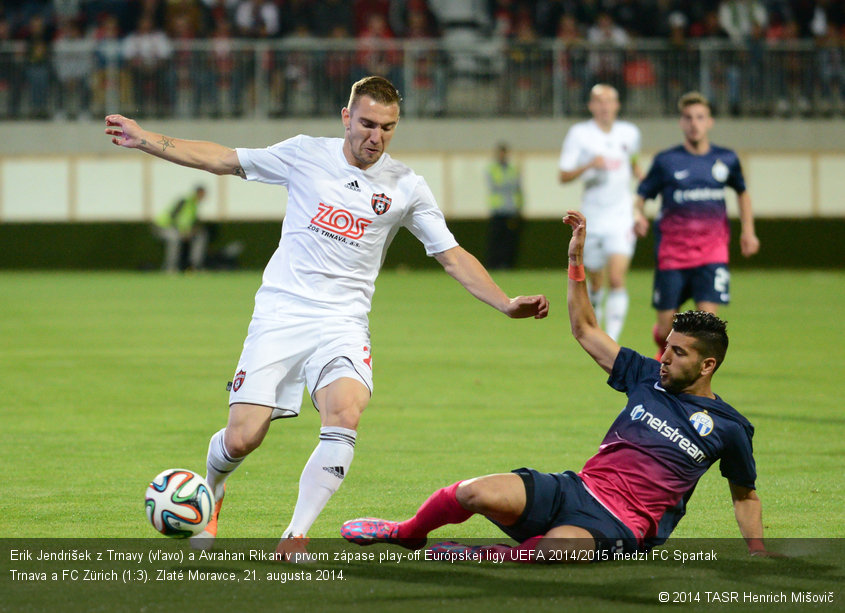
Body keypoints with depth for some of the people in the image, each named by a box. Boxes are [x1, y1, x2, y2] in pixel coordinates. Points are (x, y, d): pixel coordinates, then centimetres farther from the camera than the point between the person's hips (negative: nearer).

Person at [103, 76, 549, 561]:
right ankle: (210, 493, 27)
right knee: (241, 440, -9)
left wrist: (506, 303, -5)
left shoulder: (406, 186, 4)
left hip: (343, 322, 0)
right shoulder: (306, 154, 3)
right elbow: (223, 160, 11)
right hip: (280, 315, 0)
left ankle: (296, 537, -20)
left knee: (345, 415, -29)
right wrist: (146, 140, 8)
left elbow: (452, 256, 7)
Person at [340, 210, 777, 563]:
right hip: (577, 488, 4)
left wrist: (758, 553, 4)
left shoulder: (729, 429, 4)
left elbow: (745, 497, 17)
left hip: (621, 527, -4)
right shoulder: (648, 378, 13)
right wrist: (577, 259, 12)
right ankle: (407, 534, 5)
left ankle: (485, 557, -14)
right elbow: (585, 331, 20)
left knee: (555, 551, -41)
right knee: (480, 493, -23)